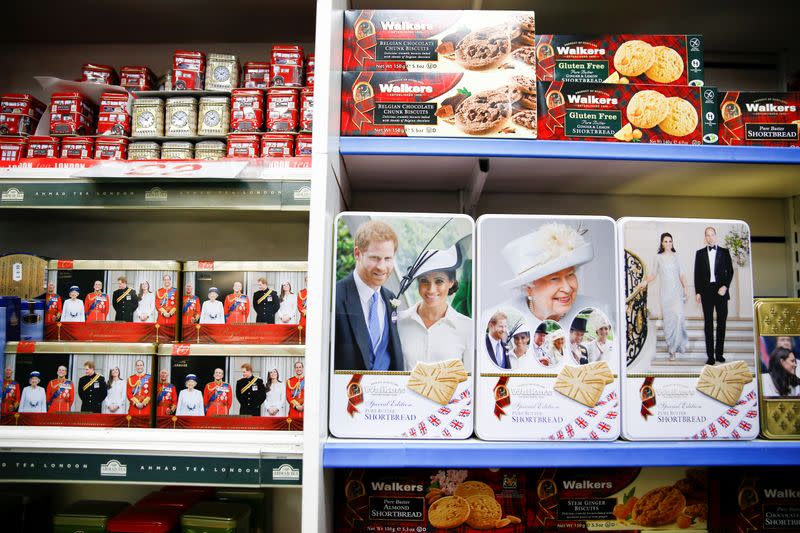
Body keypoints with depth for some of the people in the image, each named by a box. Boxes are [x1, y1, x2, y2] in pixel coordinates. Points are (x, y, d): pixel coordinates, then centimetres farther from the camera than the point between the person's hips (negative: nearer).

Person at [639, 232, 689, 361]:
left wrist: (686, 288, 3)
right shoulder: (658, 258, 7)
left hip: (677, 291, 0)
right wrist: (646, 281, -11)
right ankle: (672, 348, 7)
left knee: (678, 315, -18)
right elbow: (654, 274, 7)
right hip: (665, 291, 0)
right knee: (668, 319, 0)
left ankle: (676, 346, -6)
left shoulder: (676, 256, 9)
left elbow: (681, 274, 11)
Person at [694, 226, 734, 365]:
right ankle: (710, 355, 3)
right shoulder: (700, 253, 8)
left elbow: (730, 271, 4)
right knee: (708, 323, 1)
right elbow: (697, 274, 6)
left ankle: (719, 353, 13)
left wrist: (725, 286, -10)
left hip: (721, 290, 0)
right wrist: (697, 292, 0)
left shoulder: (724, 252, 7)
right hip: (706, 291, 0)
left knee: (721, 321, 4)